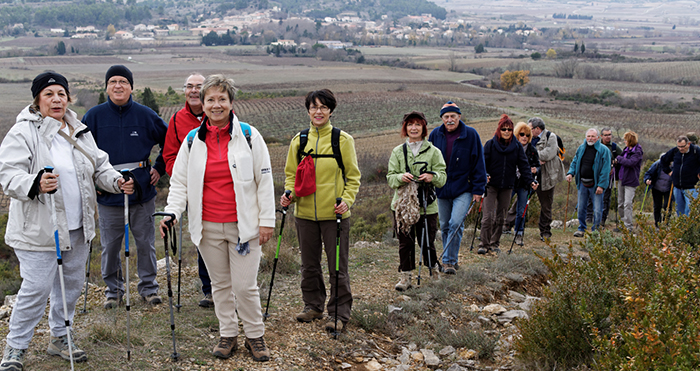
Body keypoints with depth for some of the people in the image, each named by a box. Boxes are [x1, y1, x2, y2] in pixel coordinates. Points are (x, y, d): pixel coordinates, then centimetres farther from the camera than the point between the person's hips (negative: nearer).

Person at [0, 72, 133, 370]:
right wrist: (35, 183, -36)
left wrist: (117, 182, -2)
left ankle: (59, 338, 32)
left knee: (71, 285, 15)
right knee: (37, 288, -5)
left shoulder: (80, 132, 11)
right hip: (38, 229, -6)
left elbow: (99, 167, 17)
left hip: (77, 228, 7)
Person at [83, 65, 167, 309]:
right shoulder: (94, 116, 0)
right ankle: (113, 289, 23)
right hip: (108, 195, 0)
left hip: (142, 193, 0)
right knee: (110, 246, 6)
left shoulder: (145, 115, 1)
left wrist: (159, 168, 8)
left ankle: (148, 287, 23)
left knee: (146, 243, 7)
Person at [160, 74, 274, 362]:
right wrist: (172, 212, -7)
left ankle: (255, 335, 18)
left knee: (245, 285, -1)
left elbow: (264, 181, -1)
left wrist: (266, 220, -4)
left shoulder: (249, 136, -2)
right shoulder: (193, 140, 5)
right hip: (208, 227, 3)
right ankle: (227, 334, 27)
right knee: (220, 284, 13)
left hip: (243, 225, -3)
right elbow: (180, 181, 9)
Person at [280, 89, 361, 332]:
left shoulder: (342, 140, -2)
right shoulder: (299, 140, 6)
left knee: (337, 267, 1)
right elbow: (291, 173, 15)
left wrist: (347, 200, -13)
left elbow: (352, 176, 1)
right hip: (305, 212, 3)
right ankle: (313, 306, 30)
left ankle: (339, 314, 11)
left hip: (334, 214, -3)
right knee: (309, 264, 14)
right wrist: (289, 193, -4)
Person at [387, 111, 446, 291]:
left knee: (427, 242, 4)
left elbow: (442, 176, 1)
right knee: (405, 242, 3)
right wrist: (401, 177, -18)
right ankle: (405, 277, 13)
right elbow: (390, 177, 5)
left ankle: (434, 270, 27)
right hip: (402, 204, 1)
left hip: (427, 205, -1)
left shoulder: (433, 151, 5)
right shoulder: (397, 152, 9)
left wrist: (432, 176, -21)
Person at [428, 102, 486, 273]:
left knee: (456, 223, -15)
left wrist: (478, 190, -5)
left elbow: (479, 163, -2)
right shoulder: (435, 135, 1)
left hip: (463, 188, -3)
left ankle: (449, 260, -6)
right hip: (442, 188, 3)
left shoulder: (471, 134, -6)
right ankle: (451, 261, 24)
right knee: (445, 226, 10)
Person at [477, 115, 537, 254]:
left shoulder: (517, 146, 4)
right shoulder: (490, 144, -3)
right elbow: (483, 162, -5)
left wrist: (530, 181, -7)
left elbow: (523, 165, 4)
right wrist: (484, 176, -23)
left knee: (500, 216, 9)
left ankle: (494, 244, 19)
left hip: (507, 187, 3)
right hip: (491, 185, -3)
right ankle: (484, 244, -1)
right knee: (488, 215, -9)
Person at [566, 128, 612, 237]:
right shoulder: (581, 148, 7)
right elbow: (575, 162, 18)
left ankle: (595, 230, 12)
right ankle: (581, 229, 25)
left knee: (597, 210, -1)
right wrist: (570, 173, -1)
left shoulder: (603, 150, -9)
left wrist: (601, 185, -17)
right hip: (582, 183, 5)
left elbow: (605, 170, -12)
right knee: (581, 207, 12)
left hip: (596, 184, -5)